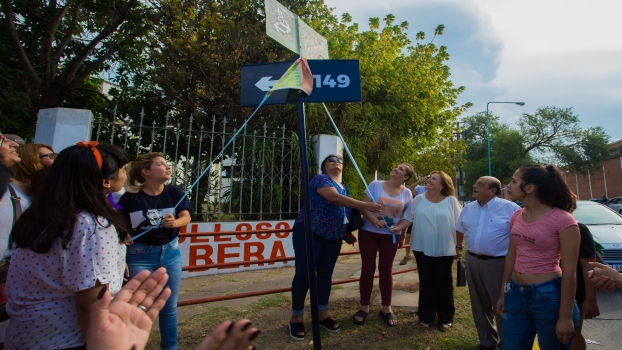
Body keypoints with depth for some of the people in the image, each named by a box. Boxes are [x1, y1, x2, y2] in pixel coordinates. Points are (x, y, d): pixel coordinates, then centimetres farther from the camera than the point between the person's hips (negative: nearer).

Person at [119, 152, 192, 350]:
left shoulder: (175, 193, -2)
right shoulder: (131, 198, -11)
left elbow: (186, 217, -13)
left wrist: (174, 222, -34)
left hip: (170, 252, 3)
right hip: (140, 255, -3)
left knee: (170, 306, 12)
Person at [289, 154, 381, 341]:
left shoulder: (344, 187, 19)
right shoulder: (320, 179, -7)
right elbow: (335, 198, -22)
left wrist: (348, 233, 15)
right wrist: (365, 205, -24)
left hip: (333, 237, 8)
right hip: (309, 232, -7)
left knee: (326, 274, 10)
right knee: (304, 273, -4)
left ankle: (322, 314, 22)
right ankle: (296, 317, 7)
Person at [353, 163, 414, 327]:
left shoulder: (407, 193, 1)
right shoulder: (375, 185, -7)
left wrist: (402, 235, 7)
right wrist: (375, 220, -24)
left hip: (390, 236, 2)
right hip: (368, 232, -1)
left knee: (386, 270, 8)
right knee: (367, 268, 2)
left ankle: (386, 308, 21)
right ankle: (364, 306, 16)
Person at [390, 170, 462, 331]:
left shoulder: (451, 201, -3)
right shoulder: (418, 199, 2)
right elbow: (409, 218, 2)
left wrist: (458, 247, -1)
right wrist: (399, 227, -16)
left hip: (445, 250, -1)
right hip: (423, 248, 2)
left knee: (444, 283, 10)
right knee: (426, 283, 11)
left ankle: (446, 318, 24)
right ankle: (426, 316, 23)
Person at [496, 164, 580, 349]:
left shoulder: (562, 220, -16)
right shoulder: (517, 216, 3)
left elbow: (569, 272, -14)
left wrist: (566, 316, -12)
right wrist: (503, 294, 14)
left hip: (548, 296, -6)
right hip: (516, 294, 6)